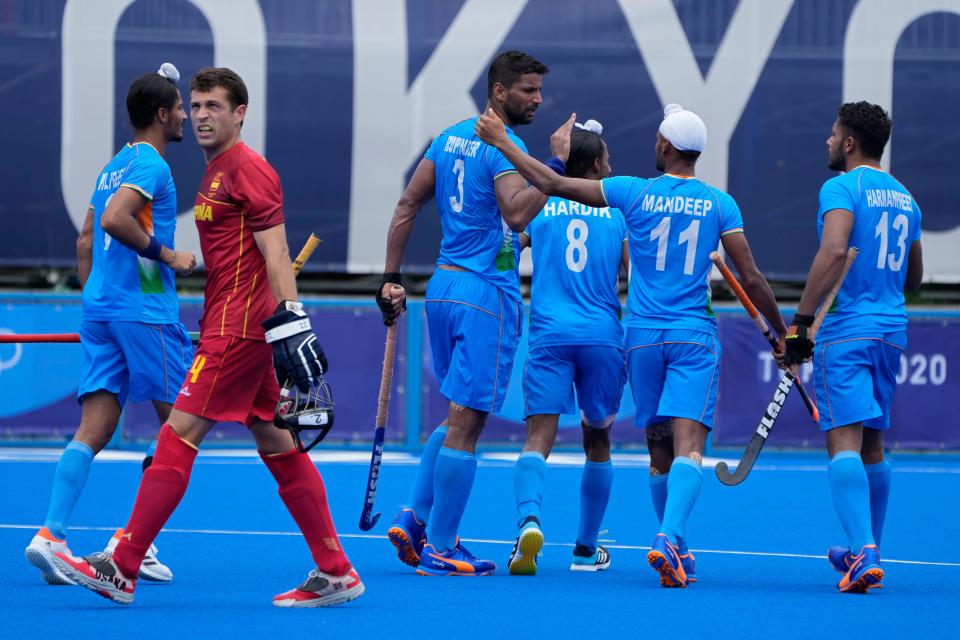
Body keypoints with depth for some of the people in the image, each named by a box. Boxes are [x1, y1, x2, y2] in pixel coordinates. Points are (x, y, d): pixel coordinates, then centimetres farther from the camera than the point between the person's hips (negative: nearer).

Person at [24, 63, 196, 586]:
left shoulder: (113, 167, 19)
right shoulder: (150, 164, -9)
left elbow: (85, 242, 23)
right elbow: (115, 220, -24)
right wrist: (167, 255, -16)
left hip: (99, 307, 8)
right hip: (146, 311, -8)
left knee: (94, 429, 1)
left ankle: (51, 534, -12)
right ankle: (133, 536, -4)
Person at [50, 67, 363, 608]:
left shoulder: (247, 168, -10)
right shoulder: (216, 171, 19)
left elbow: (275, 251, -18)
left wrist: (289, 322, -24)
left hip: (240, 327, -10)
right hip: (231, 327, 10)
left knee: (179, 435, -9)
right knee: (278, 446, 8)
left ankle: (122, 570, -8)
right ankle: (335, 573, 8)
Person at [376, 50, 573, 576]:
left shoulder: (452, 137, 12)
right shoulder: (503, 146, -13)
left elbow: (407, 206, 13)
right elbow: (517, 214, -27)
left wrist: (391, 278, 14)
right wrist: (557, 166, -26)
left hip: (443, 286, 9)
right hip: (486, 293, -9)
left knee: (459, 417, 19)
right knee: (465, 424, -4)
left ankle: (413, 518, 10)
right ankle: (439, 549, -1)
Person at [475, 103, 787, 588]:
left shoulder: (635, 193, -2)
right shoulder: (719, 204, -1)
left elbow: (554, 185, -2)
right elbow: (750, 279, -2)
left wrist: (502, 142, 9)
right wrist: (782, 333, 9)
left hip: (643, 336, 1)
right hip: (694, 337, -1)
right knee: (689, 446, -11)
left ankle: (672, 545, 21)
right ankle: (669, 539, -30)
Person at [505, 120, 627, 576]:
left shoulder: (540, 207, 7)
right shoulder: (618, 210, 7)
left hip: (549, 335, -1)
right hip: (603, 337, 1)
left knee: (539, 437, -8)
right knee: (597, 441, 15)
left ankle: (529, 518, -35)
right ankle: (587, 549, 21)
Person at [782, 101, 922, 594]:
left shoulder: (841, 188, -7)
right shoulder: (904, 197, 16)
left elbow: (834, 250, -22)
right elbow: (914, 277, 23)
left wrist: (800, 321, -21)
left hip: (846, 329, -7)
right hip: (891, 331, 7)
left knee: (844, 441, -12)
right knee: (872, 445, 17)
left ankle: (865, 554, -25)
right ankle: (868, 553, 24)